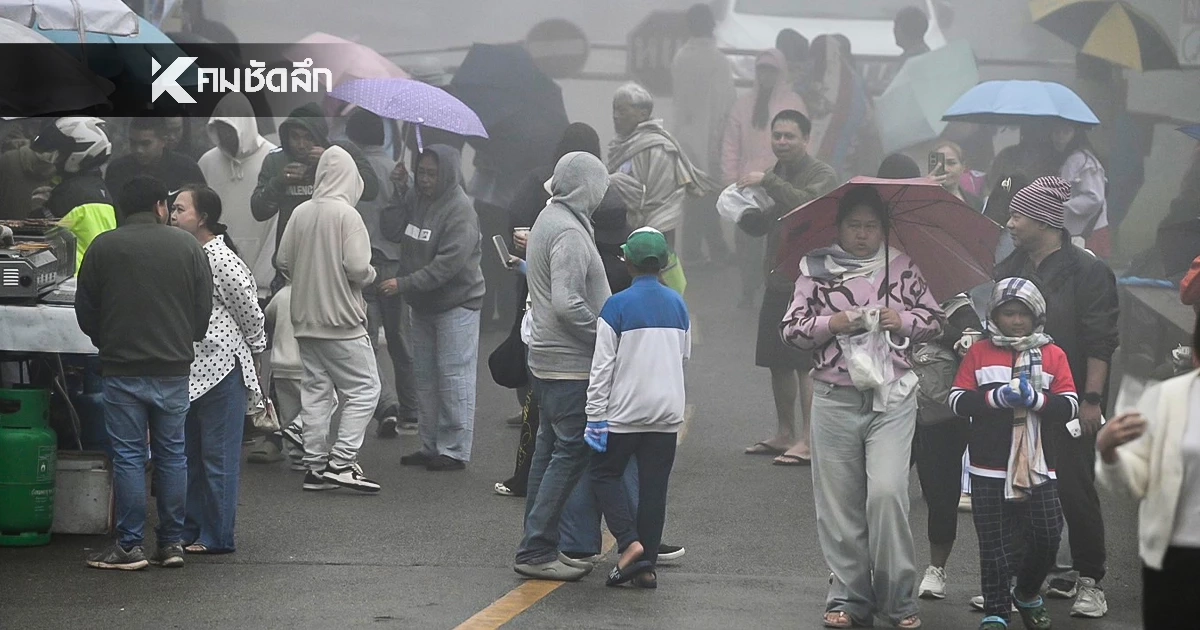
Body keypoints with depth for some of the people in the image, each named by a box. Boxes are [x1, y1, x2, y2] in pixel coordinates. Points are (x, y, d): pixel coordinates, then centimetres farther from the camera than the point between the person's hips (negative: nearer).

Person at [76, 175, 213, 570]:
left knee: (128, 456, 1)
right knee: (172, 454, 9)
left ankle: (130, 546, 1)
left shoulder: (103, 247, -4)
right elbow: (204, 307, 4)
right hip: (174, 368, 2)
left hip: (122, 370, -2)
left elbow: (85, 310, 3)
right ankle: (172, 542, 12)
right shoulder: (187, 246, 0)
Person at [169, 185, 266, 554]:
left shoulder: (222, 260, -14)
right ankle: (191, 531, 21)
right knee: (189, 456, 13)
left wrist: (254, 355, 4)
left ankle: (217, 537, 3)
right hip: (189, 369, 9)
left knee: (218, 457, -2)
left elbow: (250, 314, -7)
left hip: (221, 368, -9)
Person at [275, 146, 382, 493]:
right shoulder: (346, 214, -15)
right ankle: (341, 462, -7)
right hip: (341, 319, -6)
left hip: (305, 318, 6)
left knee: (315, 391, 11)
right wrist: (370, 274, 1)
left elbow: (283, 262, 5)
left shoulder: (300, 213, 2)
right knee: (365, 388, 1)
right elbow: (358, 268, -20)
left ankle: (316, 466, 13)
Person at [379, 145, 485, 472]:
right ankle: (430, 445, 23)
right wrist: (398, 194, -5)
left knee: (453, 376, -6)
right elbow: (391, 231, 4)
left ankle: (455, 450, -1)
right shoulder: (415, 199, 7)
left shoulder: (459, 209, -18)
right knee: (425, 377, 14)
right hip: (423, 304, 8)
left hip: (457, 303, -8)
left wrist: (404, 284, -26)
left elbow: (448, 264, -24)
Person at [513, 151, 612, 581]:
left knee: (552, 447, 15)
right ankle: (537, 550, -9)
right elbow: (567, 303, -25)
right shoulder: (570, 232, -18)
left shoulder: (549, 219, 14)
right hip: (570, 362, -11)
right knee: (572, 452, -8)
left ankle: (537, 547, 19)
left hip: (545, 356, 11)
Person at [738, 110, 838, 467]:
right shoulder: (777, 176, 17)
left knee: (807, 363, -10)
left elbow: (807, 205, -27)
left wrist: (768, 182, -26)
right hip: (777, 281, 8)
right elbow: (760, 226, 22)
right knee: (778, 361, 13)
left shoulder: (821, 175, -7)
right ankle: (785, 434, 23)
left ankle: (808, 441, -10)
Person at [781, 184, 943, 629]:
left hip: (893, 397, -1)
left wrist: (904, 321, -6)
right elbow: (790, 329, 4)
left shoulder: (902, 268, 8)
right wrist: (831, 323, -12)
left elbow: (934, 321, 13)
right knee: (839, 501, 3)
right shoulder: (817, 270, 7)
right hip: (835, 399, 1)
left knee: (886, 492, -14)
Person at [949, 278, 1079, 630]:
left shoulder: (1053, 355, 7)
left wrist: (1037, 400, -16)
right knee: (995, 542, 1)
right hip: (989, 469, -1)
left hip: (1037, 467, 1)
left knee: (1047, 535, -1)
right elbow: (957, 401, -1)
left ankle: (1027, 594, 24)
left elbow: (1069, 406, 1)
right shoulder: (979, 353, 5)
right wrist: (994, 397, -16)